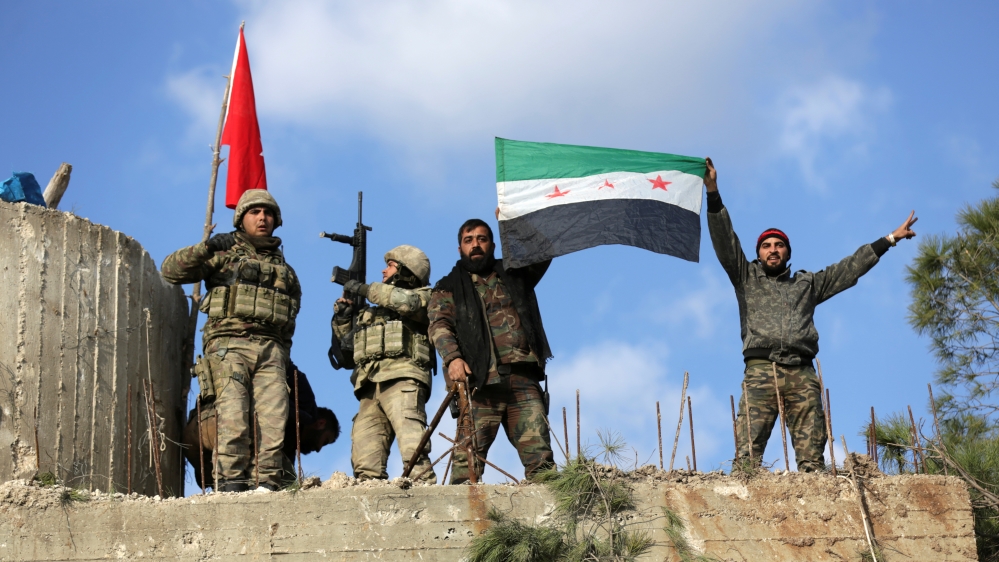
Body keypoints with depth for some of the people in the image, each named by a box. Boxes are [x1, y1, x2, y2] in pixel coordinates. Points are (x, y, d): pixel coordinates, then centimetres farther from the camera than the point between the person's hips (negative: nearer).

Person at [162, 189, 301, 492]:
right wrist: (205, 249, -14)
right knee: (234, 420, -17)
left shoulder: (284, 268, 25)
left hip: (270, 350, 4)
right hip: (229, 345, -4)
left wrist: (283, 355, 16)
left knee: (274, 420, -9)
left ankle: (268, 486, -9)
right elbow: (170, 271, 2)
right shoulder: (223, 253, 12)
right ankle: (231, 484, -17)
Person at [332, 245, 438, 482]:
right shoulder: (373, 311, 33)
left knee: (412, 450, -24)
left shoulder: (422, 296, 14)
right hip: (370, 386, 7)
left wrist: (364, 289, -1)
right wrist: (341, 319, 16)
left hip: (401, 380, -7)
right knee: (364, 462, -5)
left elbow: (406, 301, -10)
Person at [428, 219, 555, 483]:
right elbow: (439, 325, 4)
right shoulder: (449, 288, 19)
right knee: (469, 456, -13)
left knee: (540, 456, -8)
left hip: (523, 380, 2)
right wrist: (453, 358, -16)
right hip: (480, 381, -2)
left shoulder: (515, 274, 26)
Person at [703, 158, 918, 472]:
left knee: (812, 457, -9)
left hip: (801, 375, 2)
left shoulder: (808, 284, 28)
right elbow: (725, 241, 13)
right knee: (747, 454, -16)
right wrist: (713, 192, 3)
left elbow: (850, 269, 29)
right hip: (760, 372, -2)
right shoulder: (747, 277, 22)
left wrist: (889, 240, 28)